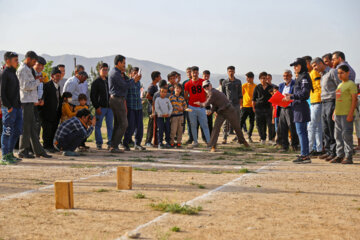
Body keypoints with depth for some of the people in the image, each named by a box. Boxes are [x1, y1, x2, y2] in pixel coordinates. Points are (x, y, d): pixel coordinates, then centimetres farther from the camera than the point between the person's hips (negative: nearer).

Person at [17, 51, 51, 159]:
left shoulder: (28, 69, 20)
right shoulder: (22, 70, -11)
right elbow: (26, 86, -19)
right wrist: (37, 81, -10)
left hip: (30, 101, 10)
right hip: (26, 101, -10)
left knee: (33, 127, 10)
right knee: (26, 127, -4)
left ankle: (38, 151, 13)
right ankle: (23, 151, 2)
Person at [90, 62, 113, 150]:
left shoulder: (109, 81, 15)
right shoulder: (96, 82, 0)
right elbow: (92, 96, -4)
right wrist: (97, 107, -12)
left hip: (110, 107, 4)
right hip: (100, 108, -4)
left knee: (110, 126, 3)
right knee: (98, 126, 1)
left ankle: (110, 143, 5)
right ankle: (99, 143, 7)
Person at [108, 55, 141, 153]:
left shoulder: (117, 72, 17)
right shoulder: (115, 73, -15)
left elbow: (126, 82, 17)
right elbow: (125, 86, -18)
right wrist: (134, 80, -4)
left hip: (115, 100, 11)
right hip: (118, 100, -11)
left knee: (117, 124, 12)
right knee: (123, 124, -9)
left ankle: (113, 146, 13)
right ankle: (114, 146, -9)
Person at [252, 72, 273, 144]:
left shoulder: (270, 87, 7)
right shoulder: (257, 87, 5)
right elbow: (253, 99, 9)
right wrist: (254, 108, 4)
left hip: (268, 108, 0)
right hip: (259, 108, 0)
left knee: (270, 124, -7)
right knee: (259, 124, 3)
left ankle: (271, 139, -1)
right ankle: (262, 138, 16)